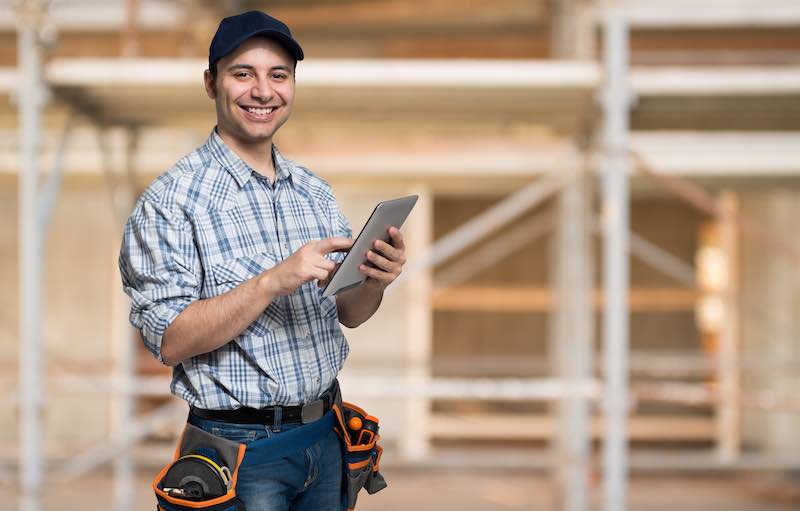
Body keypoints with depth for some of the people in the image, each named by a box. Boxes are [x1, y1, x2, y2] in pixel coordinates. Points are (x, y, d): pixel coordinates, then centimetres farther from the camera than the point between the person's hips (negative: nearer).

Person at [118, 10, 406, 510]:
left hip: (325, 437, 6)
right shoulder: (169, 201, -11)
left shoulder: (316, 192, 7)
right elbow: (170, 341, -18)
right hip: (241, 448, -6)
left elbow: (347, 314, 12)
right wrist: (274, 281, -28)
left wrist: (375, 282, -11)